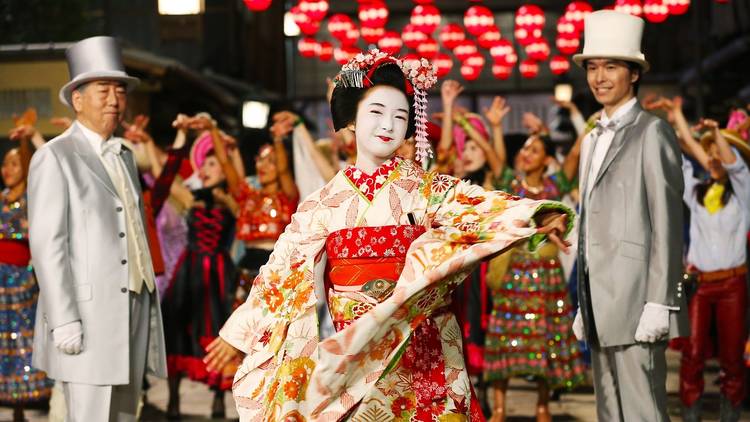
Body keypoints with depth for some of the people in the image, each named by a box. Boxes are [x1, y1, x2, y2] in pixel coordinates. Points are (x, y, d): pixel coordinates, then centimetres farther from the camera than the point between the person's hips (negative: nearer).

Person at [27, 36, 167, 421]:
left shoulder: (124, 157, 18)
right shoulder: (54, 157, -6)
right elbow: (46, 243, -13)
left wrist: (149, 313, 16)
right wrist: (63, 321, -19)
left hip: (133, 313, 8)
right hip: (87, 318, -7)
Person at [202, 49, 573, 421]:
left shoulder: (428, 189, 1)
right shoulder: (323, 202, 5)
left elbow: (482, 207, -16)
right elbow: (282, 271, 10)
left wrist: (534, 216, -36)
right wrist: (237, 335, 12)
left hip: (421, 353, -1)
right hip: (351, 358, 1)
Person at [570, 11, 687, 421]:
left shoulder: (652, 132, -4)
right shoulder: (593, 140, 20)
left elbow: (668, 222, -11)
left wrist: (660, 303, -16)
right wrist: (584, 306, 16)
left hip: (636, 305, -8)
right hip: (601, 309, 8)